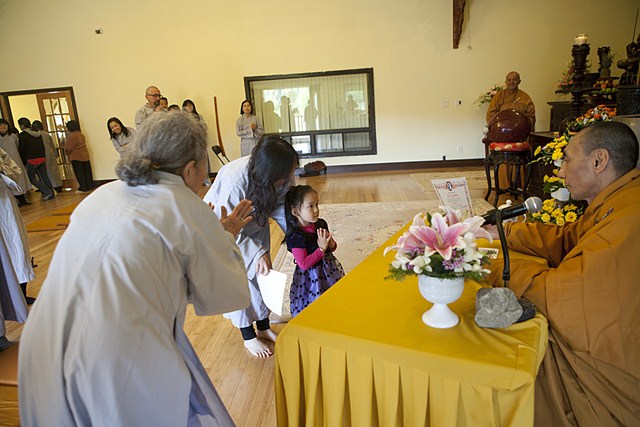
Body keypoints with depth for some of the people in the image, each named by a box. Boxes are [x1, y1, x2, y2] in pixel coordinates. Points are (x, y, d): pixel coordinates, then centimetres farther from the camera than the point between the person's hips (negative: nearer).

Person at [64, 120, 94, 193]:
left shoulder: (72, 136, -15)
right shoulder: (81, 135, 8)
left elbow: (68, 148, -11)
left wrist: (67, 152, 11)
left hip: (76, 157, -7)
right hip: (85, 155, 7)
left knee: (79, 173, -2)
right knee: (87, 172, 10)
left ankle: (82, 188, 0)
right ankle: (90, 186, 15)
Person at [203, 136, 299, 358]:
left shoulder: (280, 176, -26)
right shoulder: (234, 180, -42)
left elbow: (279, 206, -9)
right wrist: (258, 252, -34)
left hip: (255, 222, 5)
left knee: (262, 273, 9)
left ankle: (264, 327, 28)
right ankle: (248, 336, 20)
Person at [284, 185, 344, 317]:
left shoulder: (321, 224, -3)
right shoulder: (296, 236, -23)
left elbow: (332, 247, 11)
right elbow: (303, 264, -23)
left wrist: (331, 245, -13)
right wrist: (321, 249, -25)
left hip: (329, 268, 7)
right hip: (310, 277, -7)